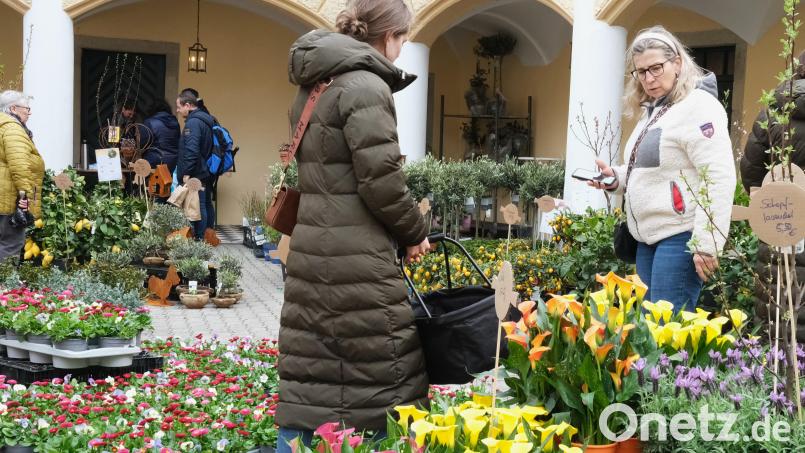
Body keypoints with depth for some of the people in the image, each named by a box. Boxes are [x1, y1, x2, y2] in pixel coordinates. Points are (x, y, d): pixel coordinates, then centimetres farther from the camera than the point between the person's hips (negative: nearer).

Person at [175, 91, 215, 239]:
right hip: (207, 173, 10)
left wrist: (186, 173, -22)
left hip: (195, 176, -10)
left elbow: (191, 150, -24)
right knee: (207, 205, 14)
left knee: (198, 207, -8)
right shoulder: (206, 120, 17)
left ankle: (199, 239, -8)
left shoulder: (193, 123, -15)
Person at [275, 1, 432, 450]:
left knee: (310, 378, 11)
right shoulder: (367, 87, -12)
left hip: (313, 254, 9)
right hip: (357, 265, -9)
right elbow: (381, 180, -16)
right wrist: (415, 232, 0)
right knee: (384, 384, 2)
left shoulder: (315, 89, 16)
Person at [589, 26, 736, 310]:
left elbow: (719, 179, -19)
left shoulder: (698, 105, -11)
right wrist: (616, 178, 10)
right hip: (649, 237, 10)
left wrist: (706, 243, -23)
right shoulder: (652, 111, 18)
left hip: (681, 236, -10)